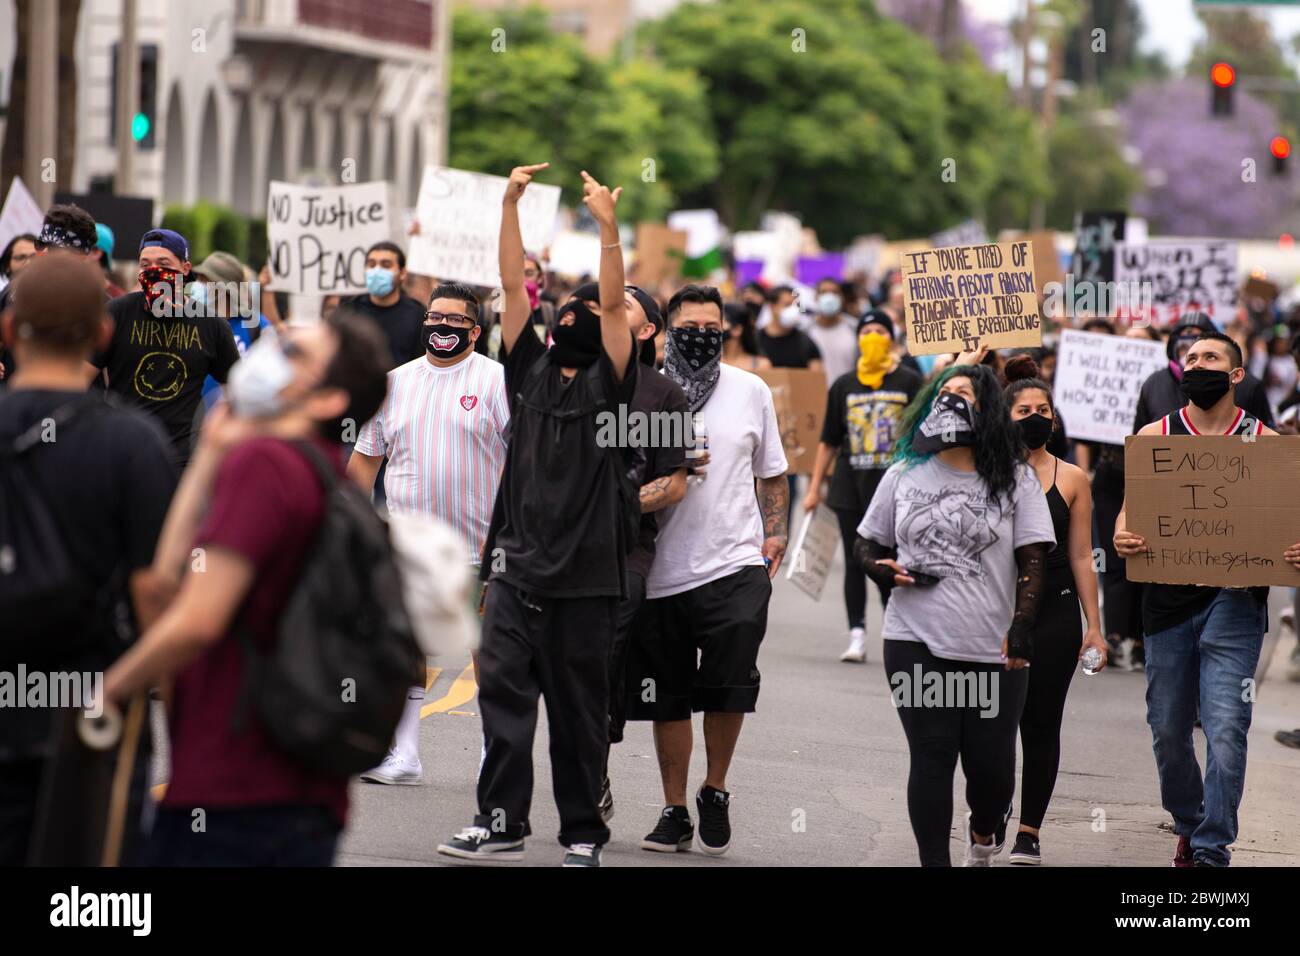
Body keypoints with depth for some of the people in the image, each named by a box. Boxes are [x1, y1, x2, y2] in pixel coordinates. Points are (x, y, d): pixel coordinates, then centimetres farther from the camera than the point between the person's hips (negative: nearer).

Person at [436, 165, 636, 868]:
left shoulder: (609, 379, 0)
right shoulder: (530, 367, 11)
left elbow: (614, 302, -13)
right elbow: (513, 285, 5)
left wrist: (608, 226, -22)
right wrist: (511, 205, -3)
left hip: (585, 573, -3)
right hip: (517, 563, 3)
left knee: (579, 707, 4)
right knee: (502, 688, -4)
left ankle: (582, 833, 12)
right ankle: (501, 821, -1)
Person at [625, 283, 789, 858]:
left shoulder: (751, 391, 8)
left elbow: (771, 472, 18)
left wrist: (774, 535, 9)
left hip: (735, 566, 0)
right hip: (661, 570, 0)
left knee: (729, 684, -13)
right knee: (668, 700, 7)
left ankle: (715, 791, 10)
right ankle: (674, 810, 20)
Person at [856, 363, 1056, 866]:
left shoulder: (1014, 480, 2)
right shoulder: (903, 475, 9)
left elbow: (1032, 560, -1)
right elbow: (868, 544, 17)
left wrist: (1020, 630, -11)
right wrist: (883, 570, -5)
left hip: (993, 651, -1)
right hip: (916, 644, 1)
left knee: (992, 763, 5)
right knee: (931, 758, -3)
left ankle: (983, 830, 37)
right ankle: (934, 861, 4)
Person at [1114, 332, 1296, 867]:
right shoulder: (1154, 437, 8)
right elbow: (1129, 510, 9)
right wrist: (1121, 538, -14)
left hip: (1234, 599, -3)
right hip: (1168, 598, 3)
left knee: (1226, 729, -14)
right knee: (1168, 729, 10)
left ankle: (1212, 852, -10)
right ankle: (1189, 825, 34)